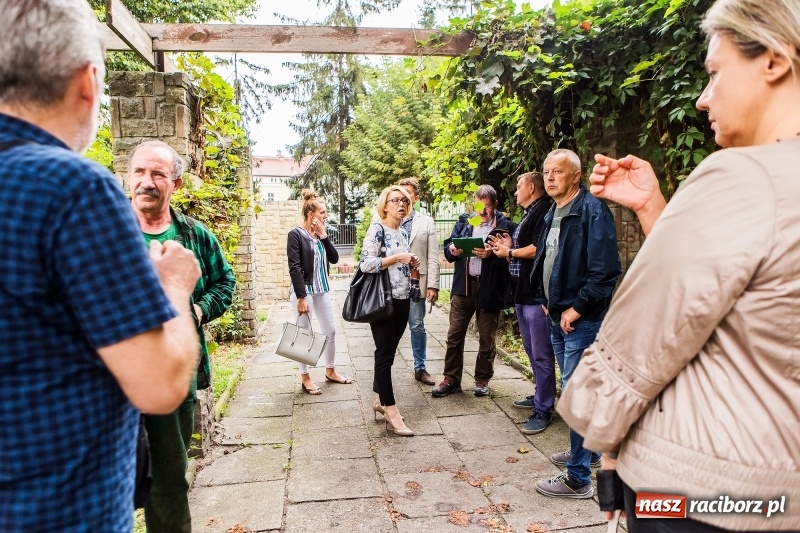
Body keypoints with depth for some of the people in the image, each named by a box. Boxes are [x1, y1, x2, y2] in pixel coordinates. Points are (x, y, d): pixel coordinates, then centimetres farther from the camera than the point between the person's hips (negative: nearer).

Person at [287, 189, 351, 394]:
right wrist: (301, 297, -20)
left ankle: (330, 371, 28)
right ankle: (305, 377, 16)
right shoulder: (296, 234, -12)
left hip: (322, 290, 7)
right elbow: (294, 268, -17)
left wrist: (324, 236, -6)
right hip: (304, 290, -7)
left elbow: (334, 259, 3)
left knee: (330, 330, 13)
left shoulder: (320, 234, 9)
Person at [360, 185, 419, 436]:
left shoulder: (403, 232, 15)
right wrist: (396, 258, -19)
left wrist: (411, 263, 5)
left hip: (402, 300, 8)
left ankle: (380, 399, 27)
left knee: (388, 352, 14)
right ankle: (391, 411, 2)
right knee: (385, 354, -3)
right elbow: (365, 264, -19)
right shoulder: (377, 229, -9)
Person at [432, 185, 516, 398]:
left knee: (486, 337, 8)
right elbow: (447, 246, 11)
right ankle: (451, 379, 16)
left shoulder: (505, 226, -2)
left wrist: (492, 254, -24)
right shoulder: (464, 221, 11)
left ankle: (482, 380, 24)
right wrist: (452, 250, -11)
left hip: (490, 288, -3)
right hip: (463, 285, 4)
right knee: (454, 334, 5)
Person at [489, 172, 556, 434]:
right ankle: (540, 396, 32)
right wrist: (509, 247, 5)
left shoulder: (543, 210, -12)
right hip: (522, 293, 11)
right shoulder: (529, 214, 20)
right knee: (532, 351, 19)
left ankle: (543, 410, 6)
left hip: (537, 294, -11)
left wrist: (510, 251, -10)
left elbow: (538, 249, -23)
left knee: (541, 354, -3)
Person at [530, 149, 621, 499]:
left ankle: (578, 478, 9)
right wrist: (546, 300, 12)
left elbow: (606, 270, -22)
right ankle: (585, 450, 39)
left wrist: (577, 308, -18)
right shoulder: (552, 214, 13)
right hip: (558, 317, 9)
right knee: (573, 388, 20)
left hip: (581, 320, -9)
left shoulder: (592, 211, -15)